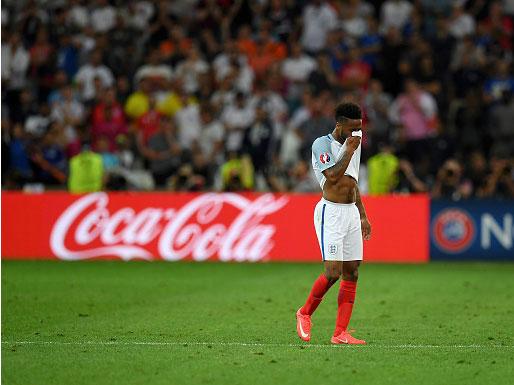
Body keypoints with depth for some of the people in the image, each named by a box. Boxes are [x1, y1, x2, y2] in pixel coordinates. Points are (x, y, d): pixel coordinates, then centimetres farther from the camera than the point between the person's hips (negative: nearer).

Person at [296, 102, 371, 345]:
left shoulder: (353, 145, 17)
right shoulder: (322, 144, -8)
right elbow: (333, 176, -21)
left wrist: (362, 215, 23)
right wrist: (349, 149, -14)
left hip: (351, 212, 8)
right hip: (331, 213, -8)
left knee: (352, 273, 1)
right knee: (333, 272, -15)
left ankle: (340, 333, 2)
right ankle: (305, 313, 9)